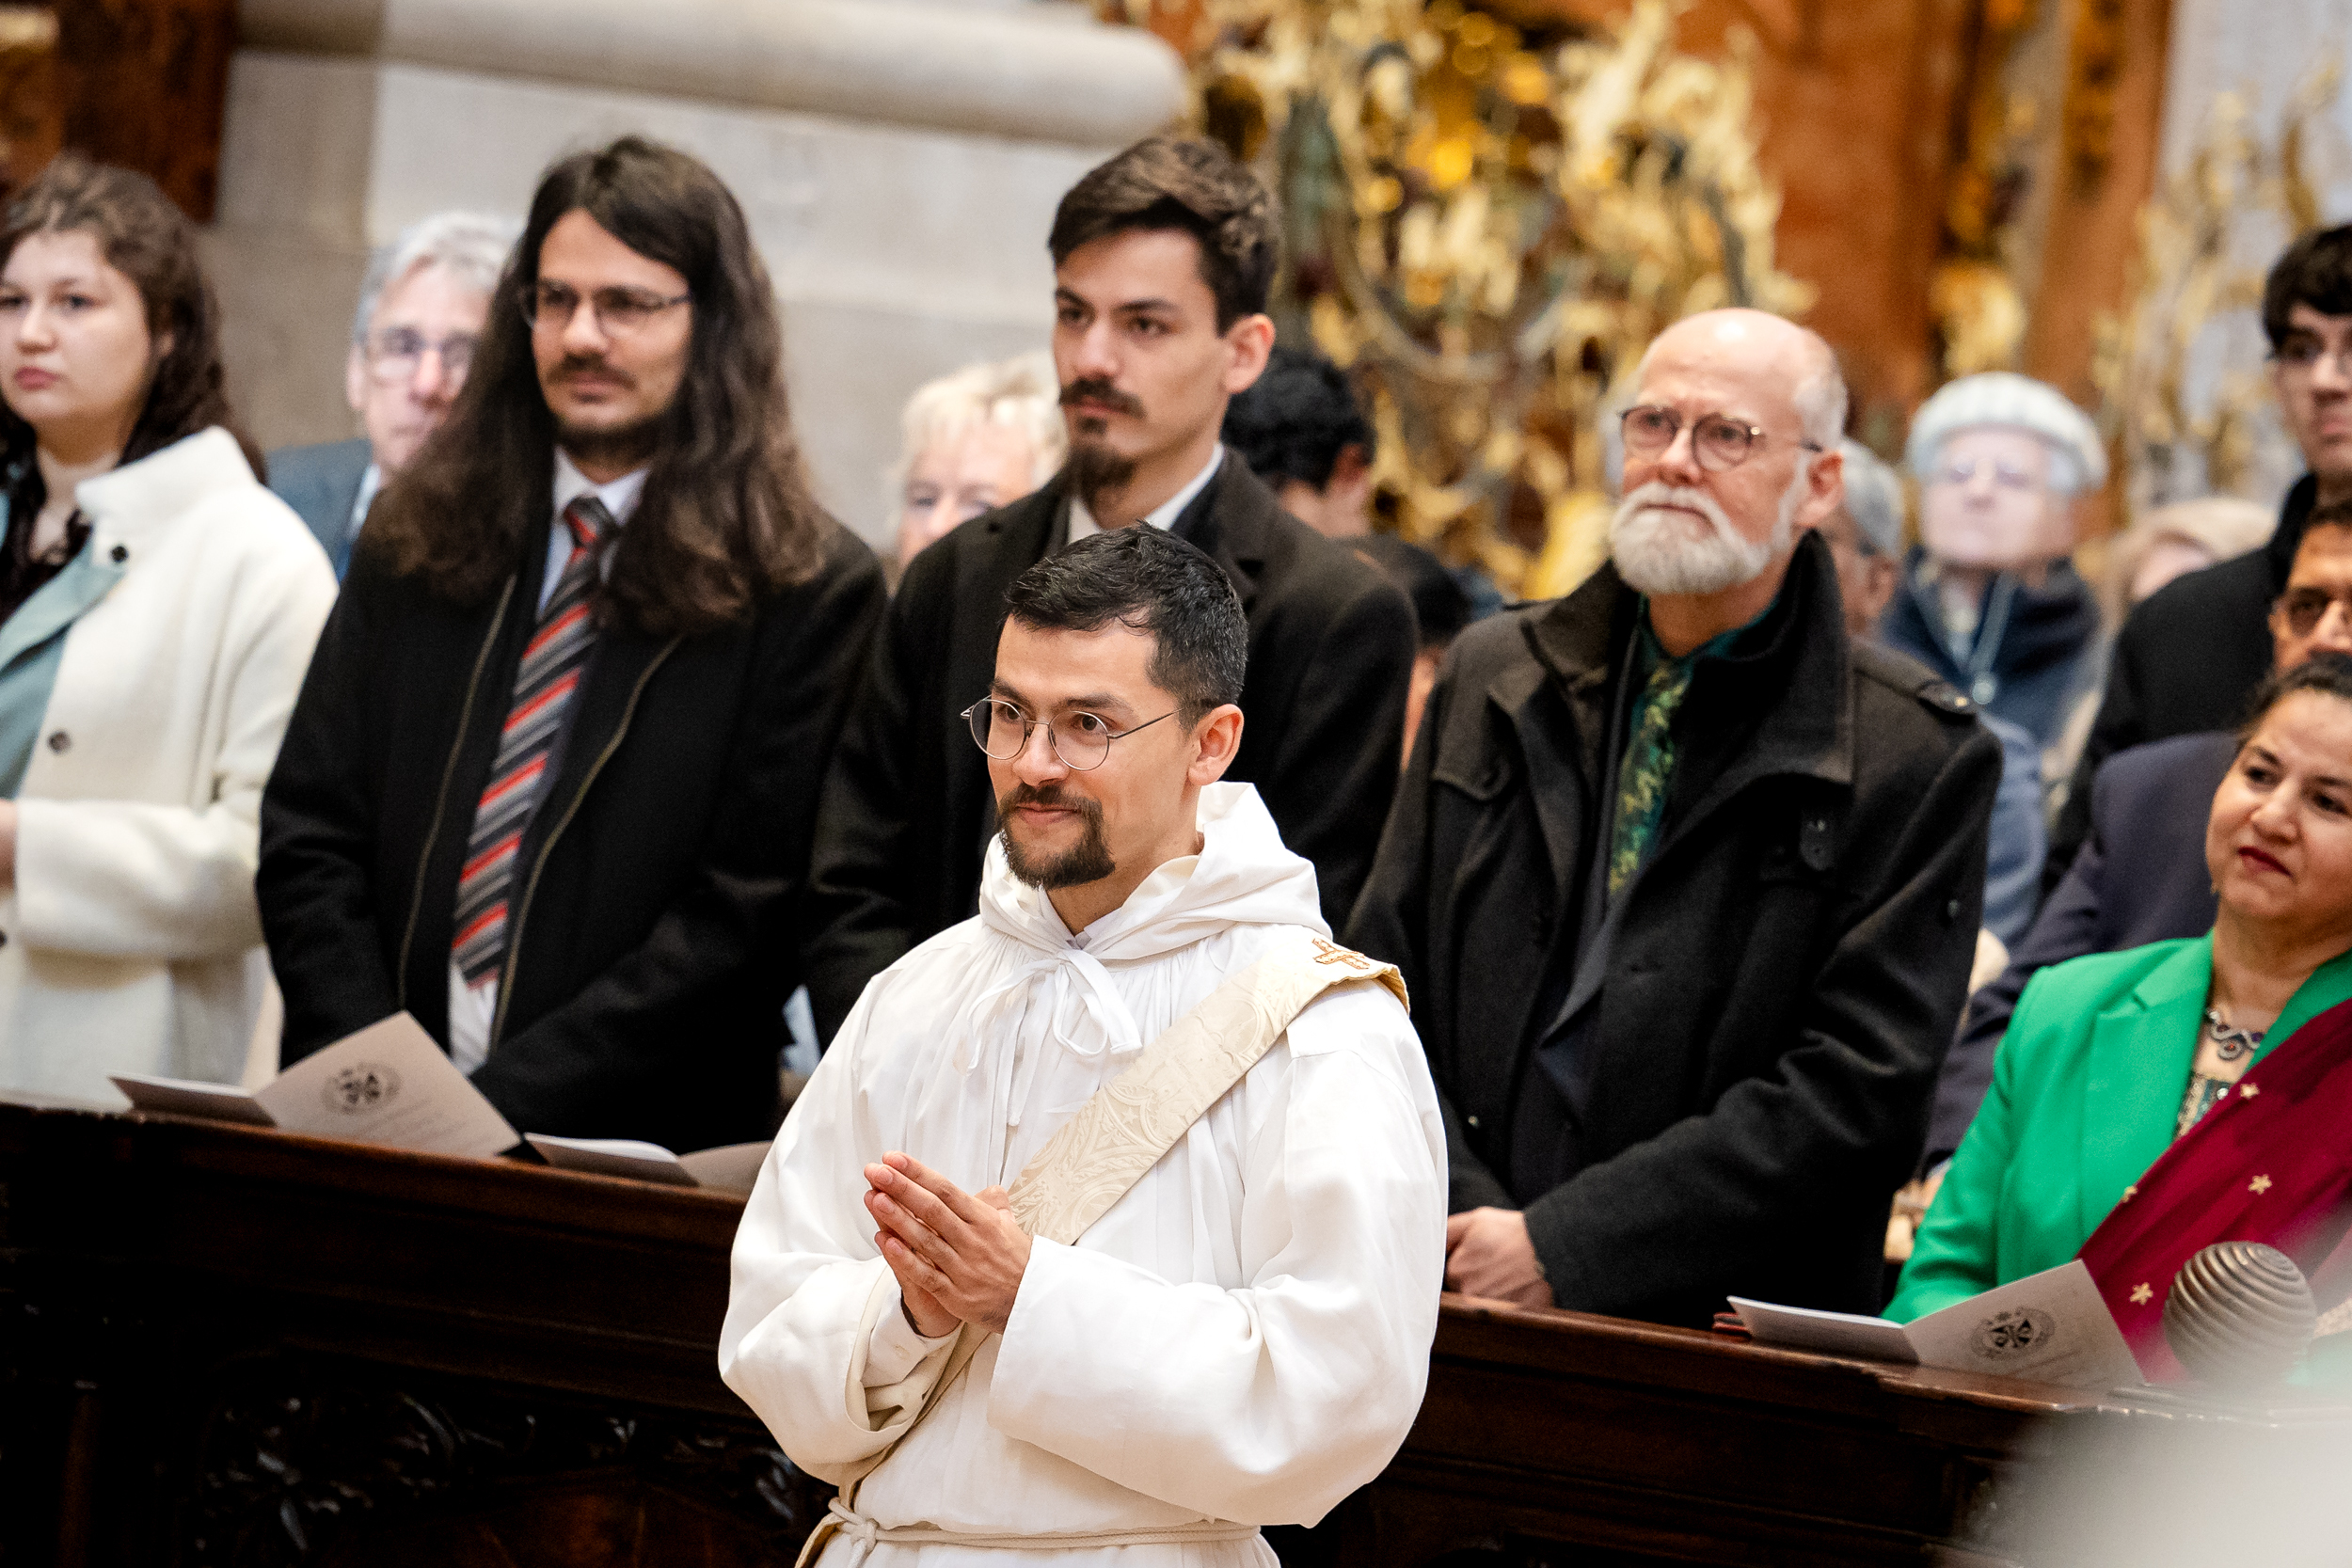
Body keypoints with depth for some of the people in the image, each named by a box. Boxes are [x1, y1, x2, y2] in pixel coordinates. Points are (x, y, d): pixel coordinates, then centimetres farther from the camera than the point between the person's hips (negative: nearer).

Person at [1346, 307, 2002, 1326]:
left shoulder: (1918, 757, 1)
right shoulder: (1492, 679, 15)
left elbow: (1853, 1089, -6)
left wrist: (1560, 1246, -11)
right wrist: (1460, 1223, -4)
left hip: (1717, 1336, -3)